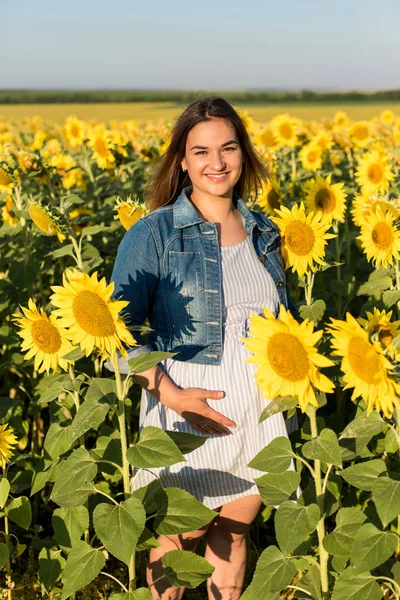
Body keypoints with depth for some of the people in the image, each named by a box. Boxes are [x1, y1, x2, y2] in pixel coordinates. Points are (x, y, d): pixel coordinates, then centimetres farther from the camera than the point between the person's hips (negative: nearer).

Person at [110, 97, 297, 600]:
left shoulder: (263, 233, 7)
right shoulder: (153, 235, -9)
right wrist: (170, 395, -22)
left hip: (259, 410, 4)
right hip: (187, 408, -4)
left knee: (234, 534, 18)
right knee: (178, 541, 10)